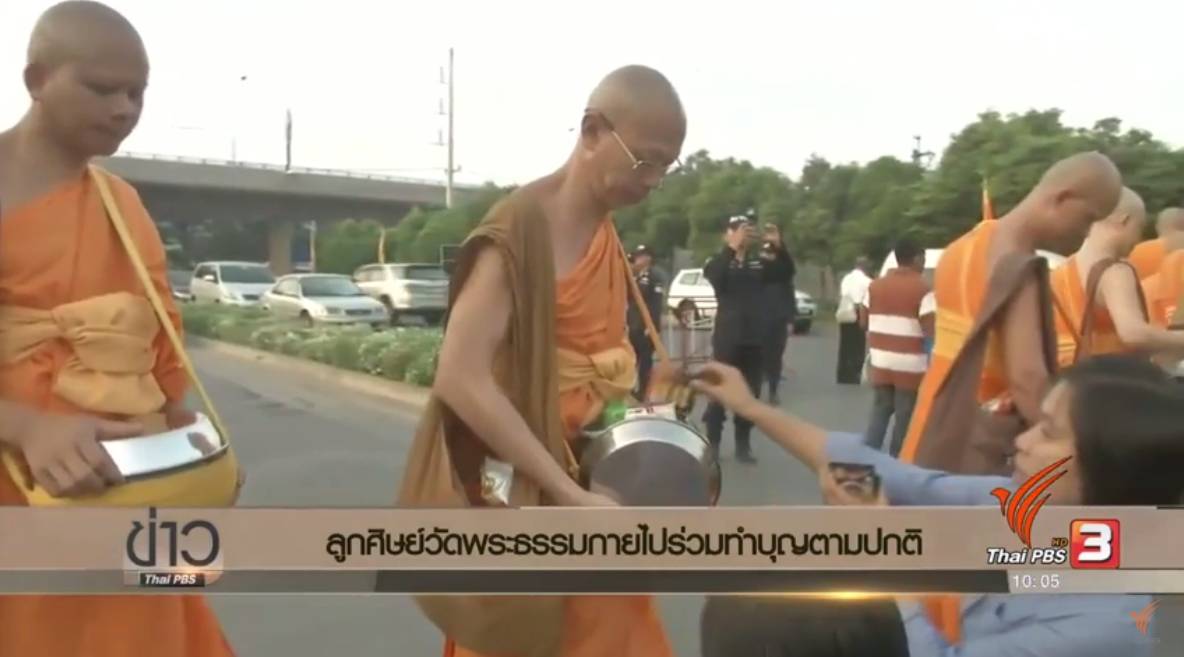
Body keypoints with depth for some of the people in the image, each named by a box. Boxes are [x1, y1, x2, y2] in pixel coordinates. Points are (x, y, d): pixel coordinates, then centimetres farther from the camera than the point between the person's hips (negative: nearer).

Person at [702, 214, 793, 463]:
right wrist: (732, 246, -34)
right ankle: (712, 444, 8)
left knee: (750, 394, 8)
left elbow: (785, 273, -3)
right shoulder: (720, 262, -1)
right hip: (727, 337, -3)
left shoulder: (760, 263, 9)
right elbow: (713, 276, -23)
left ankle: (743, 445, 18)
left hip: (754, 338, 4)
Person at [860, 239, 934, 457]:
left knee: (879, 413, 15)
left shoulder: (875, 285, 7)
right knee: (904, 418, 6)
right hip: (910, 366, -5)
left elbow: (864, 322, 12)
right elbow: (930, 330, -17)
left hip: (880, 363, 5)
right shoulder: (922, 289, -12)